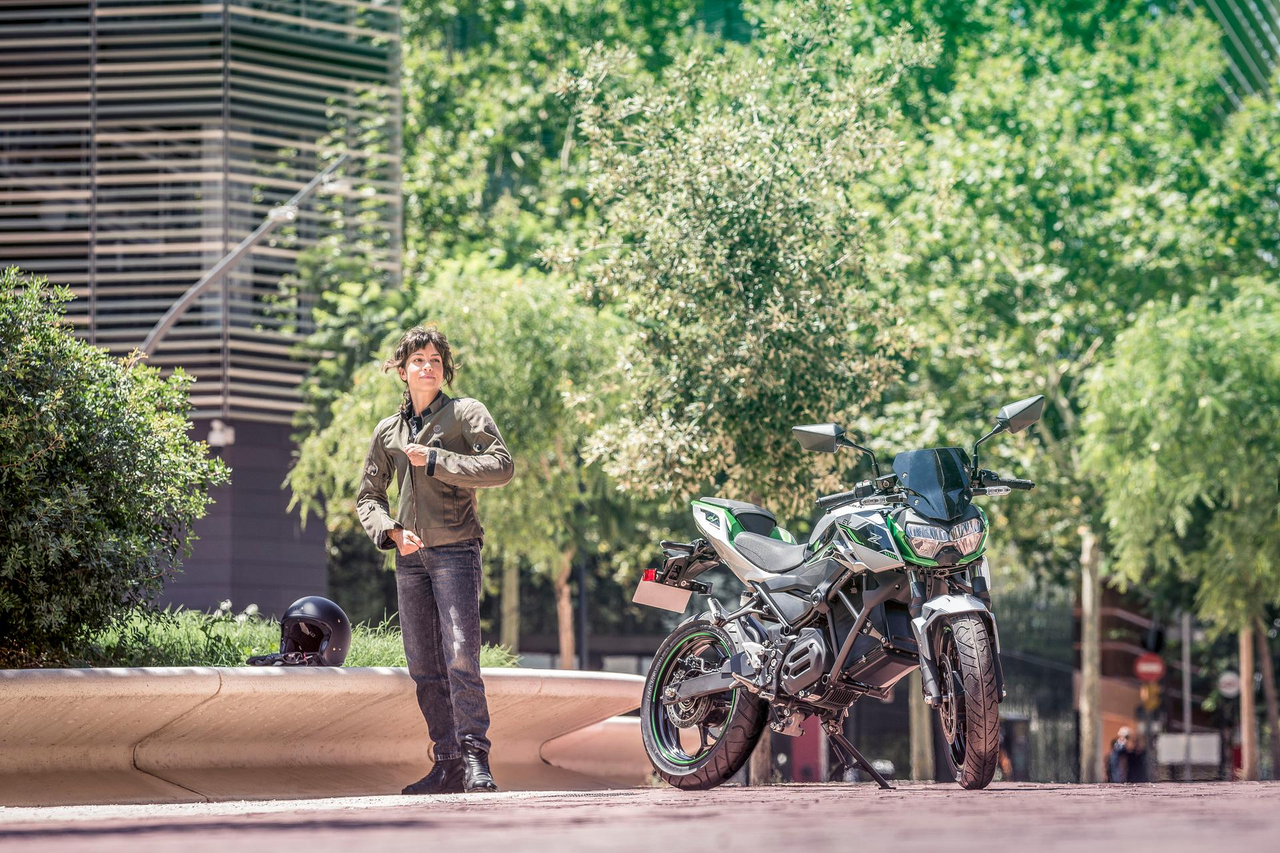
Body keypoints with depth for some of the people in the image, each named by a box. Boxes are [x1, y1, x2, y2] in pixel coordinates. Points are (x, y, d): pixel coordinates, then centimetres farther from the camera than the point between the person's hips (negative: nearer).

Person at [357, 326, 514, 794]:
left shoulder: (466, 413, 1)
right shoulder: (388, 431, 15)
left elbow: (501, 466, -12)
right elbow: (368, 496, 19)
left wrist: (434, 460, -13)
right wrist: (391, 531, -1)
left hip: (455, 550, -5)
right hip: (410, 557, 5)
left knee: (460, 658, -16)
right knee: (424, 669, 4)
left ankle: (474, 759, -13)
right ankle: (447, 764, 9)